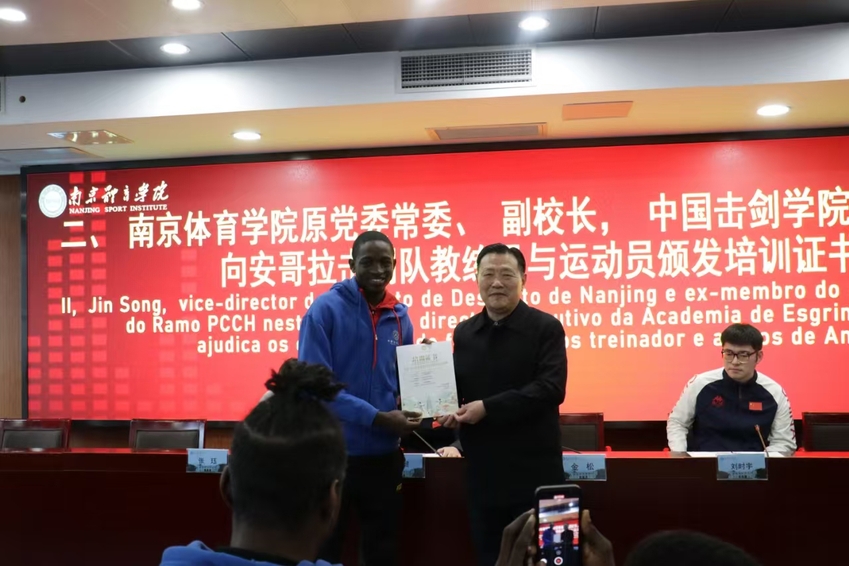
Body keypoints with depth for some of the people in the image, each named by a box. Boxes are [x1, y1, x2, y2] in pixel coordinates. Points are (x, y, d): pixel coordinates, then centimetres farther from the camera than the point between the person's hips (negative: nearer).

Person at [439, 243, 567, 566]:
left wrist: (488, 408, -21)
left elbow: (551, 389, -17)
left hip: (533, 469, -4)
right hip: (481, 468, 5)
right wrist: (449, 410, -6)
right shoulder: (464, 332, 9)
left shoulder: (546, 328, -6)